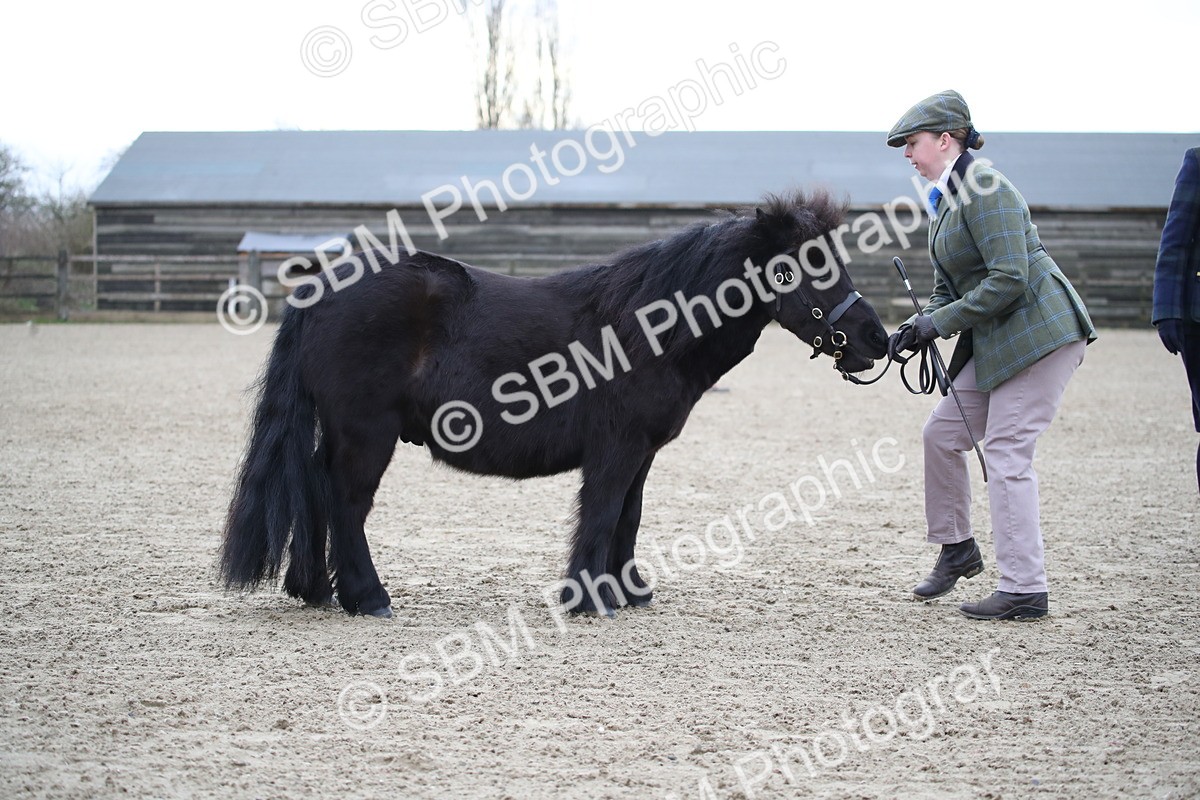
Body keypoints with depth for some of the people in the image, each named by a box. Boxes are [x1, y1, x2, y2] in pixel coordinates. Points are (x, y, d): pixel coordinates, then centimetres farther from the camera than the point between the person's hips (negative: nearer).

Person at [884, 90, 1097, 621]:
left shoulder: (984, 190, -16)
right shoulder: (945, 200, 14)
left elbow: (1008, 279, -23)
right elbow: (948, 287, 18)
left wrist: (939, 323, -19)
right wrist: (920, 327, -1)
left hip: (1040, 330, -10)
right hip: (996, 339, 10)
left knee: (1006, 453, -10)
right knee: (942, 432, 10)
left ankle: (1025, 591, -5)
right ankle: (956, 548, 27)